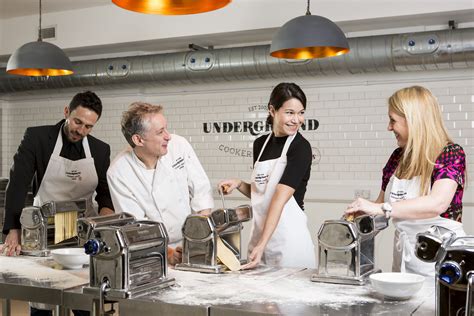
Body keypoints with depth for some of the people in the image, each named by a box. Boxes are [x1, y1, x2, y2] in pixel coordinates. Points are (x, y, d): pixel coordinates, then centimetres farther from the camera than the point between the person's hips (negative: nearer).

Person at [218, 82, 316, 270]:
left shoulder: (301, 148, -11)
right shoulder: (260, 144, 8)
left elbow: (280, 198, -21)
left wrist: (262, 245, -27)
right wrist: (239, 184, 0)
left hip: (289, 238, -6)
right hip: (259, 232, 6)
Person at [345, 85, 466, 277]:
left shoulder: (451, 154, -11)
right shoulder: (398, 157, 6)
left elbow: (437, 204, -28)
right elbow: (382, 203, 16)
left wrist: (380, 208, -32)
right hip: (402, 252, 5)